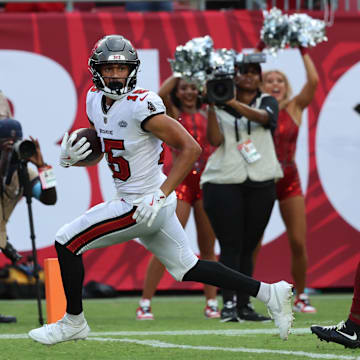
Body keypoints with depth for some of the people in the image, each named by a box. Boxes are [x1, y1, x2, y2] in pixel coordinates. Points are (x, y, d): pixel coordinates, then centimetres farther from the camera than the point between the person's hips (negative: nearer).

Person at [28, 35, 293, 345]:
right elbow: (95, 154, 18)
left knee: (66, 242, -6)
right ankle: (269, 293, 24)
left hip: (142, 204, -9)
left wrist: (160, 195, -25)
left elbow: (191, 149, -21)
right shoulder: (95, 100, 4)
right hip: (129, 199, 9)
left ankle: (73, 322, 10)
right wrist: (71, 157, -5)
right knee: (188, 269, 17)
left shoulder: (141, 105, -22)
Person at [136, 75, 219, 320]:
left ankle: (212, 303, 12)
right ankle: (145, 303, -6)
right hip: (181, 182, -4)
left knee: (208, 247, 7)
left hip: (206, 183, 4)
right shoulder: (173, 114, 3)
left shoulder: (206, 113, 13)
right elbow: (161, 94, -14)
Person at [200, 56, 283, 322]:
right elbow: (215, 140, -6)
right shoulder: (221, 107, 8)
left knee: (248, 248, 5)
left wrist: (232, 102, -29)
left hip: (261, 183, 2)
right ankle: (229, 304, -13)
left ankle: (244, 305, 8)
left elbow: (262, 117, -14)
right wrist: (212, 106, -16)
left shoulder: (267, 102, 10)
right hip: (224, 182, -2)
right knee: (230, 247, -8)